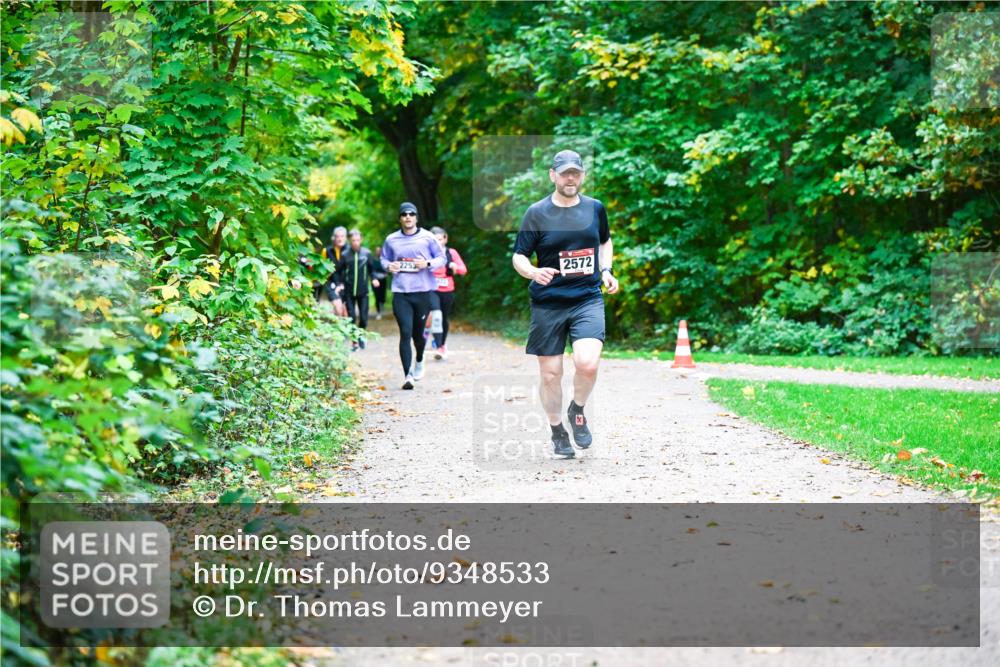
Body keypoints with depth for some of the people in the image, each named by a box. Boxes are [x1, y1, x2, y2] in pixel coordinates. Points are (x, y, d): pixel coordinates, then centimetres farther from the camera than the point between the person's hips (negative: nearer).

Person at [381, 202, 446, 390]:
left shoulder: (427, 237, 2)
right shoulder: (391, 240, 7)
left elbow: (441, 258, 7)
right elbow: (384, 259, 20)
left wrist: (427, 263, -13)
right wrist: (388, 266, -3)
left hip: (423, 291, 0)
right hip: (400, 293, 0)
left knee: (418, 332, 12)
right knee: (405, 333, -11)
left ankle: (419, 361, 44)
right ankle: (407, 375, -11)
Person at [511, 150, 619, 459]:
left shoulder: (595, 208, 6)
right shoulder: (537, 213, -3)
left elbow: (605, 241, 25)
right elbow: (518, 257, 0)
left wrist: (606, 271, 8)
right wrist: (534, 272, -22)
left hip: (588, 299, 1)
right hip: (547, 304, -1)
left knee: (587, 363, -20)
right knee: (550, 374, 2)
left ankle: (578, 411, 10)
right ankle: (557, 431, 25)